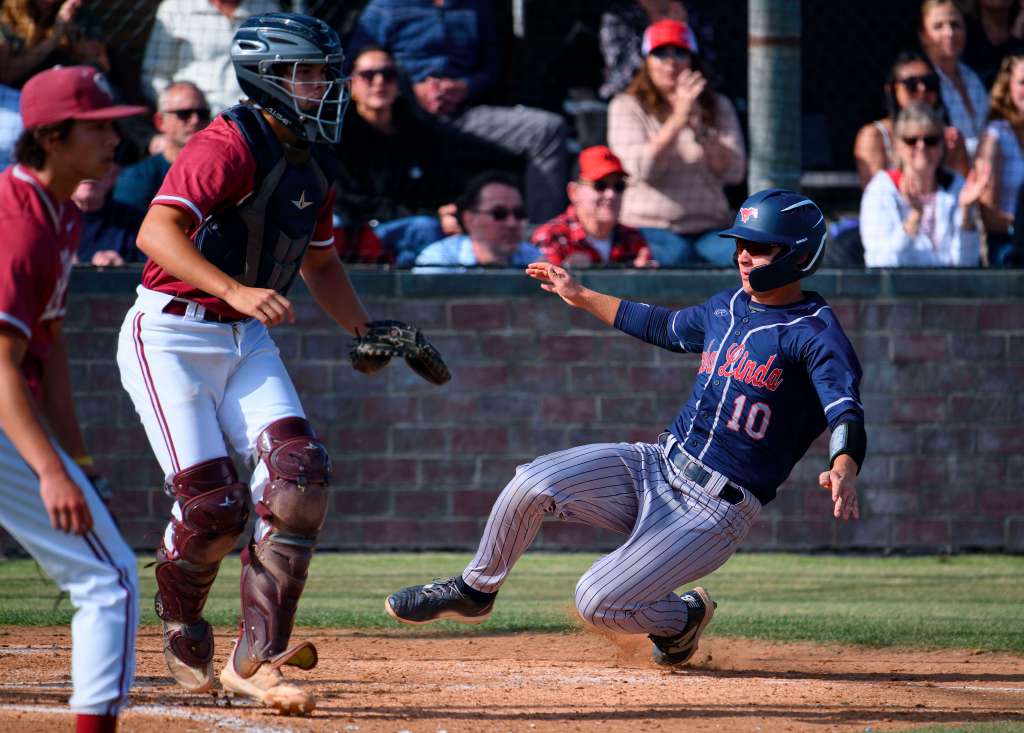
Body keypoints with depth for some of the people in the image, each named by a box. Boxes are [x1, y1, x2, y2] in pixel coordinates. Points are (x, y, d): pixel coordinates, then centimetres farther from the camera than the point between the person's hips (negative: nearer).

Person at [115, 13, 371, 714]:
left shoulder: (314, 164, 10)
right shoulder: (229, 147, -17)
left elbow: (320, 263, 25)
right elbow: (157, 230, -30)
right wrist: (234, 290, -42)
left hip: (247, 340, 7)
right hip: (171, 335, -7)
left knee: (299, 472, -14)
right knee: (213, 504, -12)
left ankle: (256, 658, -9)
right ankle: (184, 638, 19)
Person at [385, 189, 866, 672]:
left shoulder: (816, 333, -14)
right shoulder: (728, 306, 11)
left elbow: (846, 413, -29)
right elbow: (667, 328, 32)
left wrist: (843, 471, -50)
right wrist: (582, 298, 35)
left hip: (715, 510, -7)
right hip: (657, 466, 7)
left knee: (598, 603, -18)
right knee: (533, 483, -14)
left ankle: (682, 618, 15)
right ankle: (474, 591, 10)